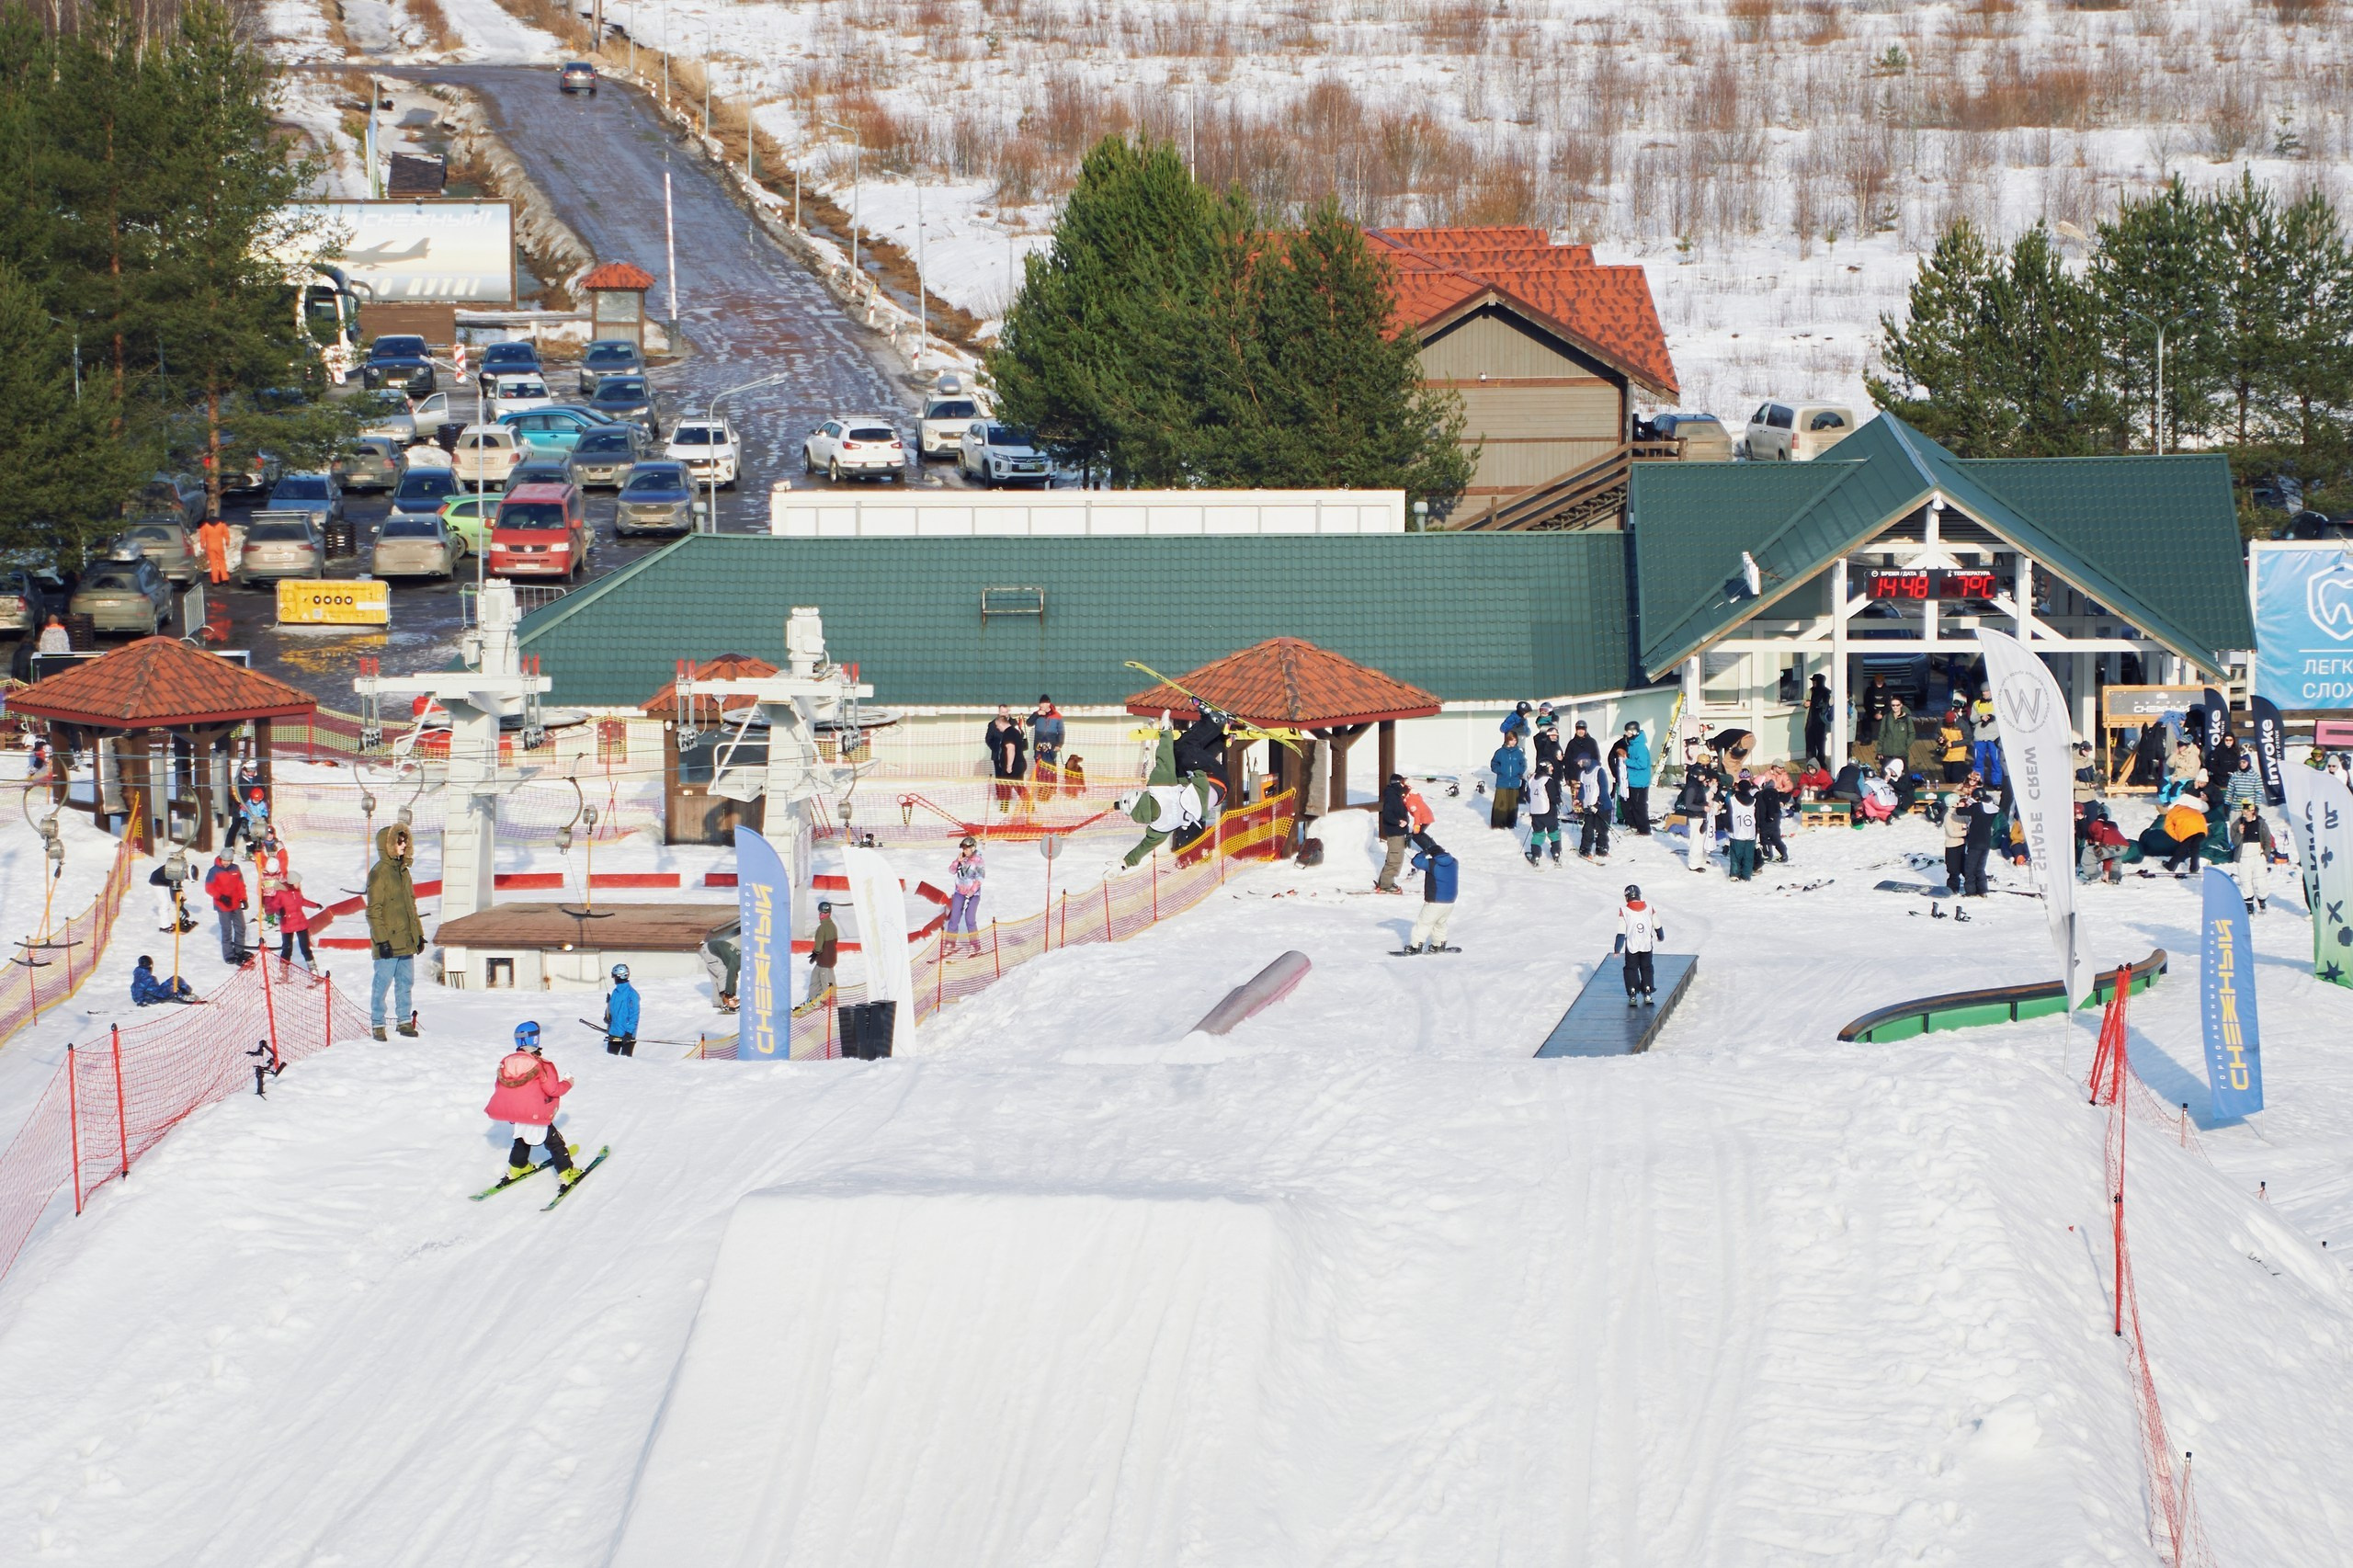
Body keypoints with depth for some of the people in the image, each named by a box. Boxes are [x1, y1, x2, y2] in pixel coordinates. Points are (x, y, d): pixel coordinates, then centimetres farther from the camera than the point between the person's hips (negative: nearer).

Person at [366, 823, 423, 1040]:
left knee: (406, 981, 12)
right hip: (388, 942, -8)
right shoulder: (379, 873, -12)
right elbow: (374, 910, -14)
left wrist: (418, 933, 18)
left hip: (406, 941, 8)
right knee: (382, 982, -1)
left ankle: (404, 1021, 21)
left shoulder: (403, 871, 13)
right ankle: (377, 1024, 6)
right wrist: (381, 939, -18)